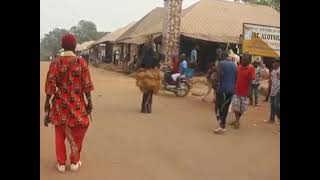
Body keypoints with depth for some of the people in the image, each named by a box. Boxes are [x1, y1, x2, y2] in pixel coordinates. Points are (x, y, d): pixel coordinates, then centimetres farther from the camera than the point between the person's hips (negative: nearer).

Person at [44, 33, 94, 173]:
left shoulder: (55, 62, -6)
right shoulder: (81, 62, -8)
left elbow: (50, 84, -6)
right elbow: (86, 85, -7)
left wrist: (47, 102, 3)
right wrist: (89, 101, 2)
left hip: (60, 103, 1)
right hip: (77, 103, 0)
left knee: (60, 133, 14)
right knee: (77, 133, 15)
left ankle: (61, 163, 20)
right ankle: (74, 162, 23)